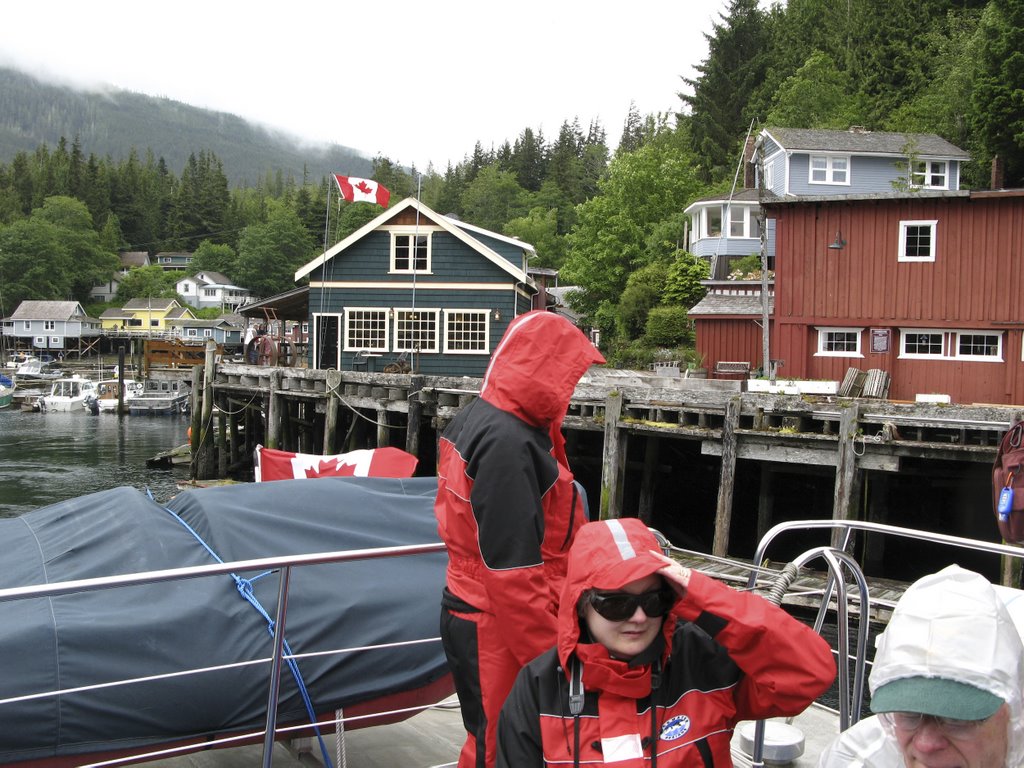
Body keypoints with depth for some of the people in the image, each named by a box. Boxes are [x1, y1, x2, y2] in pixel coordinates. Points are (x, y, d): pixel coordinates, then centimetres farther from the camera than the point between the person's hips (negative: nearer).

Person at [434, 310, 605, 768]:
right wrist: (549, 654, -19)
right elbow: (513, 569, -25)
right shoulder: (509, 442, -23)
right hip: (498, 630, -9)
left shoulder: (474, 419, 8)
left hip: (471, 611, 9)